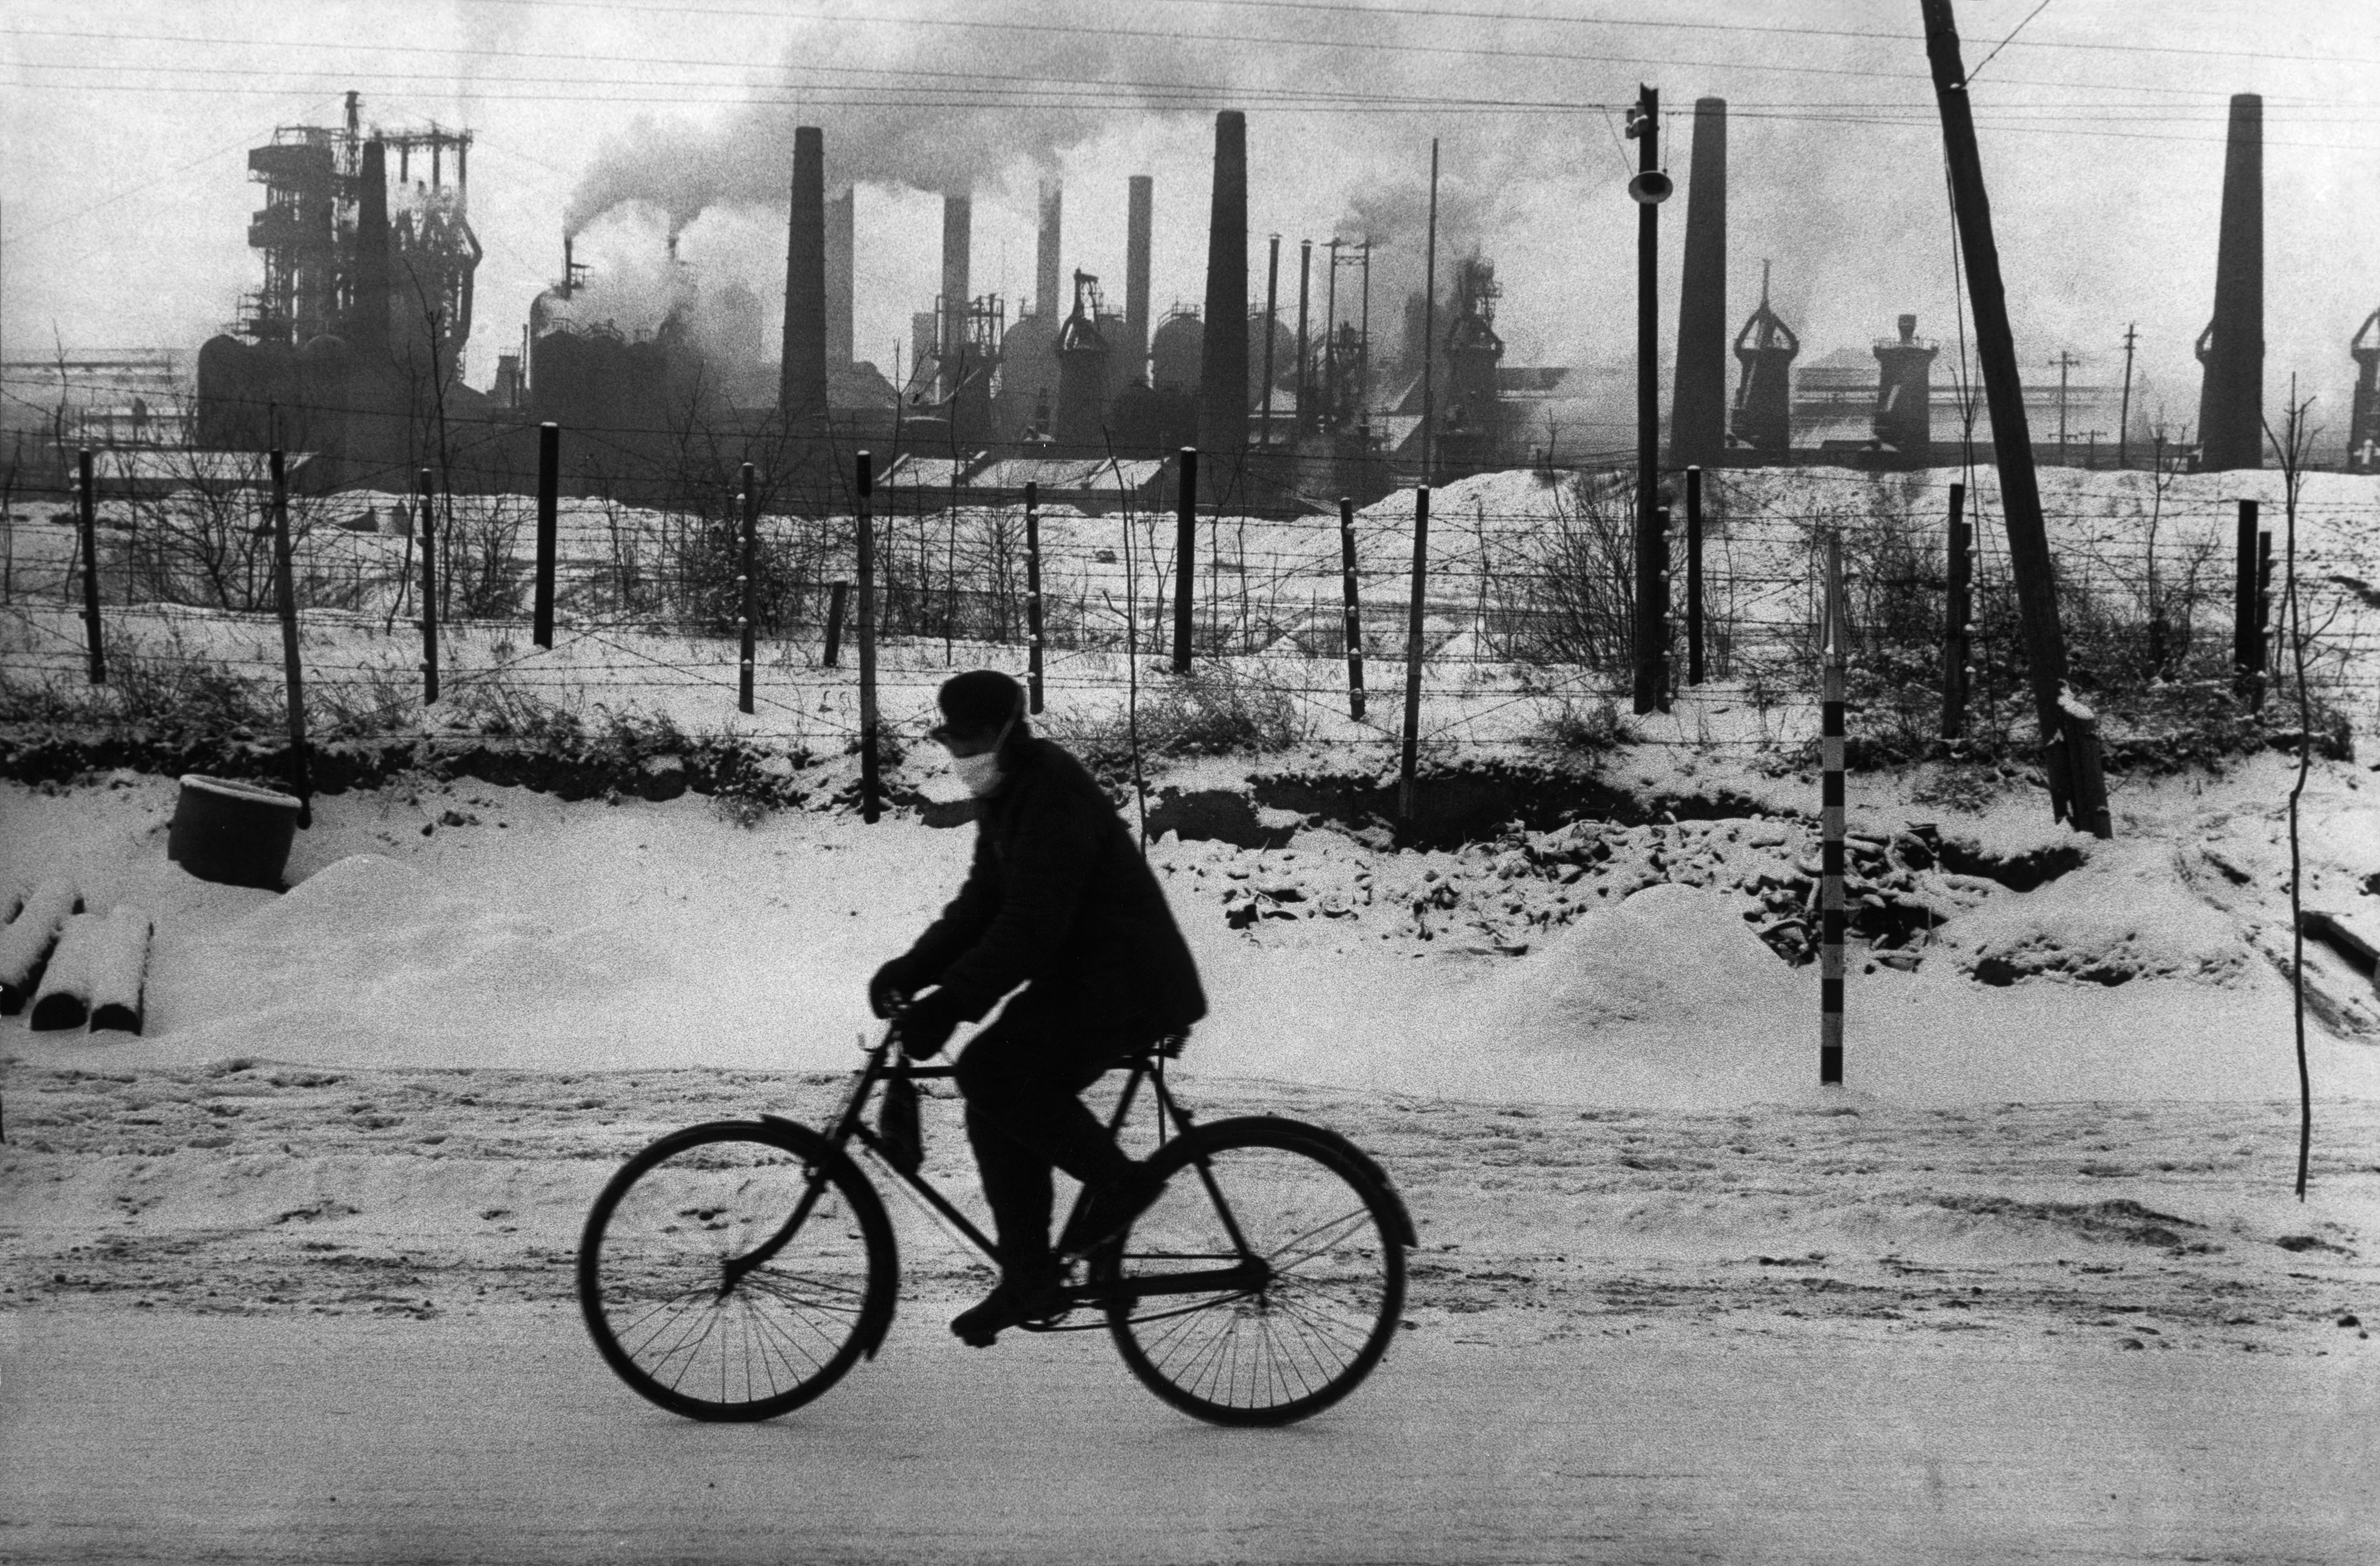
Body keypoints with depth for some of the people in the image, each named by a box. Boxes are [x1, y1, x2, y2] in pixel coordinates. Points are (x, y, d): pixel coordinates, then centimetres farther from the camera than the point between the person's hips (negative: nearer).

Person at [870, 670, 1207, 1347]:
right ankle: (1027, 1280, 11)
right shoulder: (1006, 793, 11)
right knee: (997, 1107, 3)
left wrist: (947, 1005, -30)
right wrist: (913, 968, 0)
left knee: (989, 1071, -23)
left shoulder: (1054, 795, -19)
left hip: (1127, 982, -10)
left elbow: (1030, 925, -27)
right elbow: (982, 903, 14)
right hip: (1080, 978, 10)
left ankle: (1116, 1178, -7)